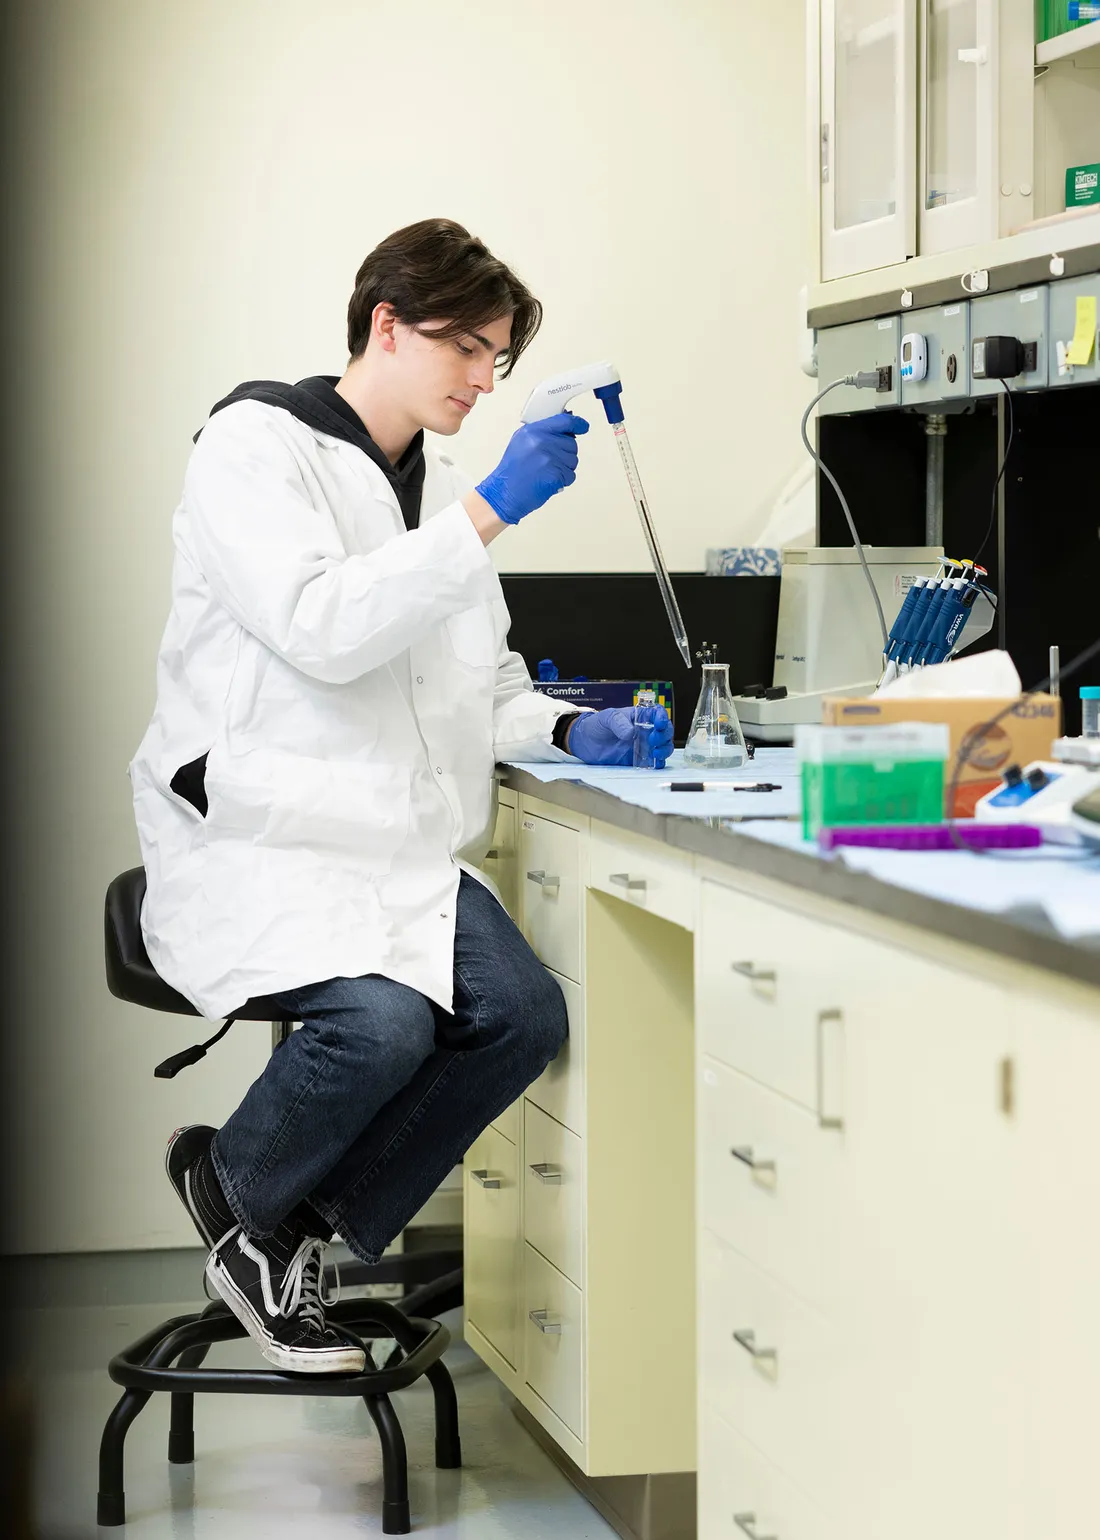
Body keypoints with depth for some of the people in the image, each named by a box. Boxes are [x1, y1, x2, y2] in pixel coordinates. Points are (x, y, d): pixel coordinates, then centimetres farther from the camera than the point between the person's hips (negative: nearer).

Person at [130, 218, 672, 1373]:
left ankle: (291, 1237, 0)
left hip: (403, 845, 7)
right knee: (381, 1021, -32)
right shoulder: (255, 446, -6)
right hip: (255, 837, -7)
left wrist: (568, 731, 2)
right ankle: (237, 1186, 2)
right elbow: (323, 630, -22)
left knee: (523, 1015, -18)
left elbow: (479, 685, 23)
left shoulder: (440, 489, 18)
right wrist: (490, 511, -23)